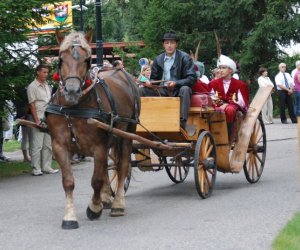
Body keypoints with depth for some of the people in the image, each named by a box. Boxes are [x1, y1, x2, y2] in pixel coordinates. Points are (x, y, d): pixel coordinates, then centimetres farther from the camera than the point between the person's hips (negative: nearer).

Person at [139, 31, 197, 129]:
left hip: (178, 90, -4)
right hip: (162, 91, 5)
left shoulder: (185, 58, -3)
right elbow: (154, 78, 17)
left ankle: (182, 124, -44)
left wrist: (176, 83, -25)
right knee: (141, 91, -11)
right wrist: (149, 82, -8)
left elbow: (192, 78, -11)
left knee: (185, 89, -38)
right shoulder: (158, 59, 10)